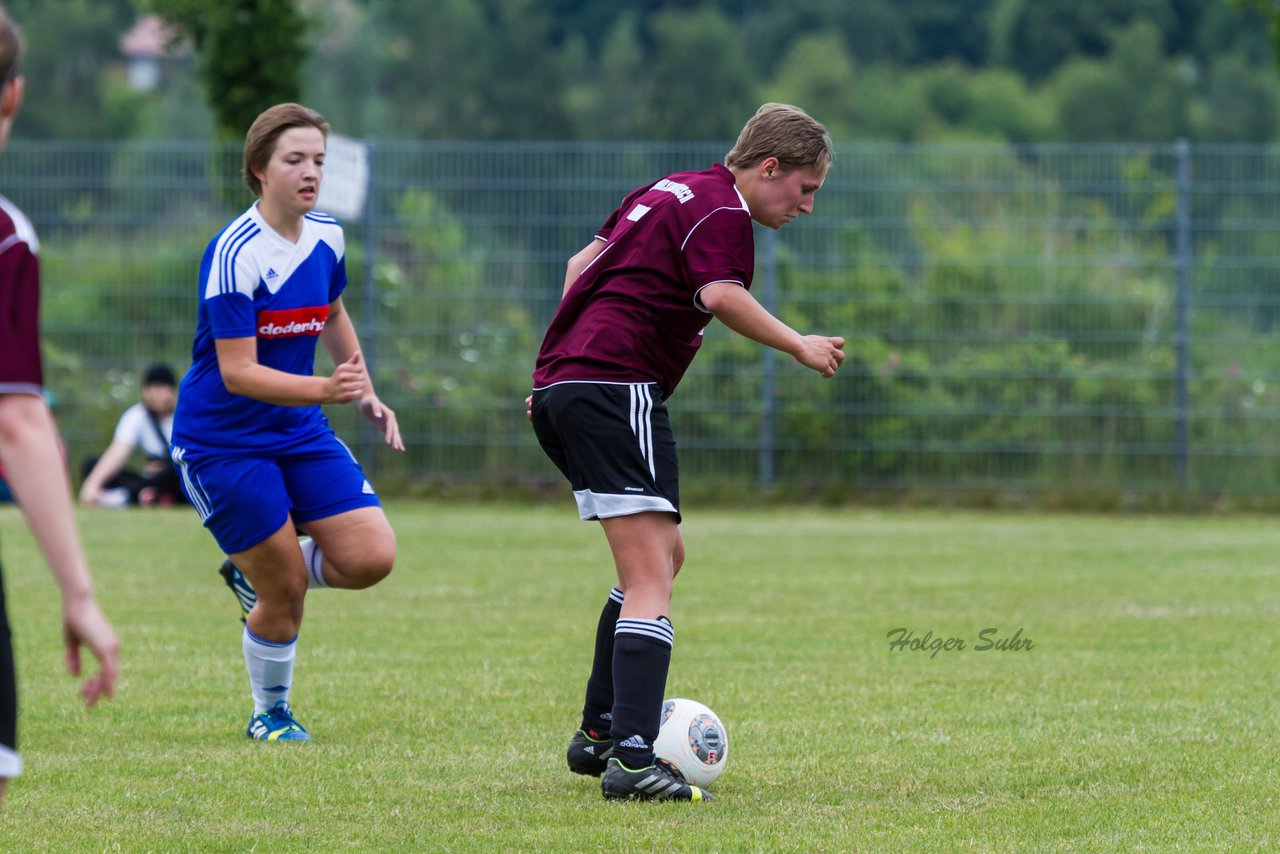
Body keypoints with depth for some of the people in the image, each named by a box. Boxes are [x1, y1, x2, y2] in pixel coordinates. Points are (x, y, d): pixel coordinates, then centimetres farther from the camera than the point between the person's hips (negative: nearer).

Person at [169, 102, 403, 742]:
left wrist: (366, 394, 15)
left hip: (299, 430, 7)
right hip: (221, 441, -6)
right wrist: (325, 390, -37)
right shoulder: (235, 254, -22)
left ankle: (255, 572, 20)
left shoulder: (325, 237, 1)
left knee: (372, 558, -8)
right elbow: (236, 372, -25)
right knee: (286, 593, -6)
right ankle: (270, 714, 21)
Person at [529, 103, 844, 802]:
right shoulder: (721, 211, -7)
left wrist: (564, 371, 27)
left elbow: (581, 266, 28)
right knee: (650, 580, -15)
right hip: (617, 391, -10)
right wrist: (799, 346, -13)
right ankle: (632, 759, -27)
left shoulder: (672, 191, 23)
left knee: (664, 554, 22)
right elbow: (722, 297, -25)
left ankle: (598, 733, 24)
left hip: (561, 388, 10)